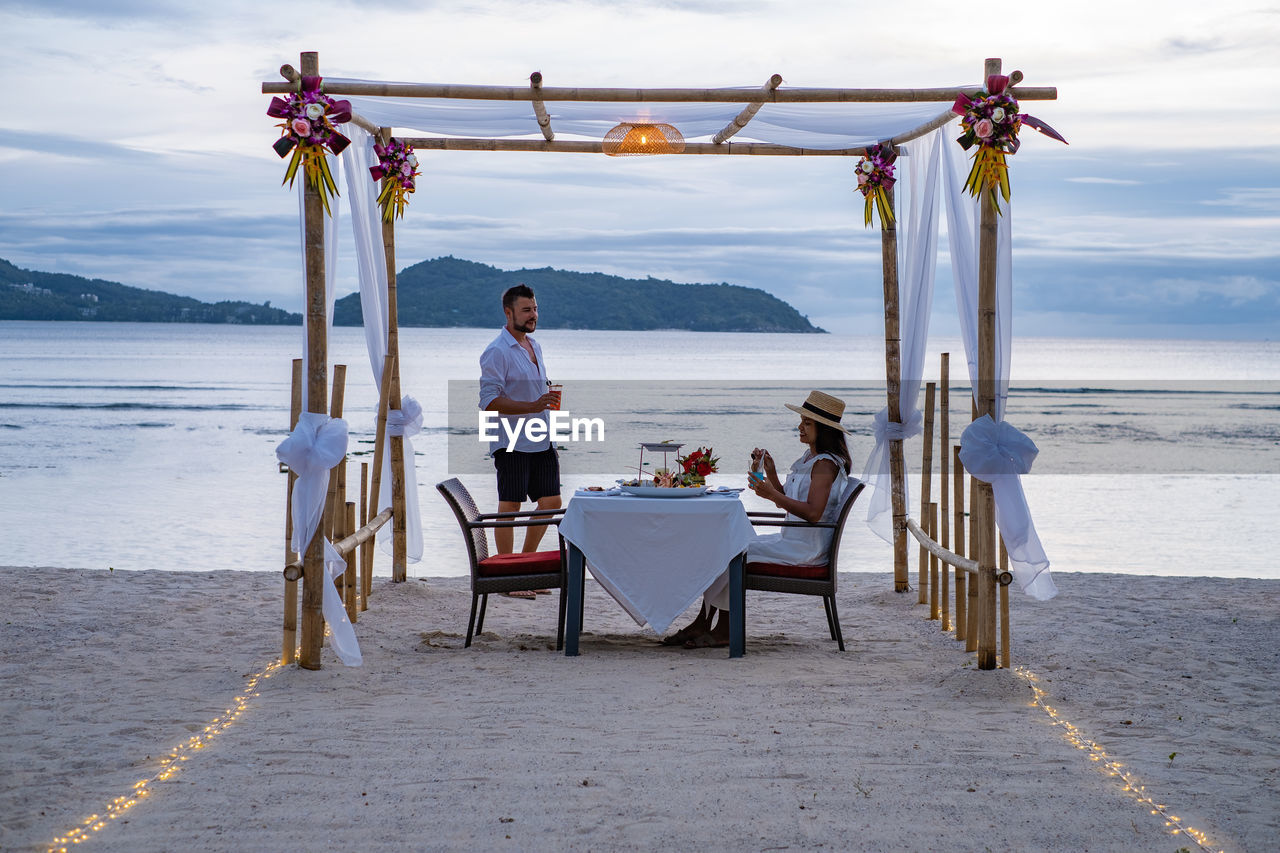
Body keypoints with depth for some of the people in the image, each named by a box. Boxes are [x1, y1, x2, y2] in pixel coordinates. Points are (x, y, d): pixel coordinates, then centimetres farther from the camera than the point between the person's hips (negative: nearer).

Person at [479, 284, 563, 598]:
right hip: (512, 443, -8)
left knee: (551, 501, 8)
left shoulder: (534, 346, 16)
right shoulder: (497, 352, -11)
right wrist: (533, 406, -26)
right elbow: (489, 401, -18)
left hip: (541, 442, 8)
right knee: (510, 506, -3)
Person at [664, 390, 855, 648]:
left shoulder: (825, 464, -14)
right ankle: (704, 624, -1)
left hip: (807, 547, -10)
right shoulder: (807, 459, 17)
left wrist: (772, 494, -25)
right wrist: (771, 472, 5)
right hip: (790, 539, 10)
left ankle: (723, 629, -6)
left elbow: (813, 513, -24)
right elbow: (785, 502, 20)